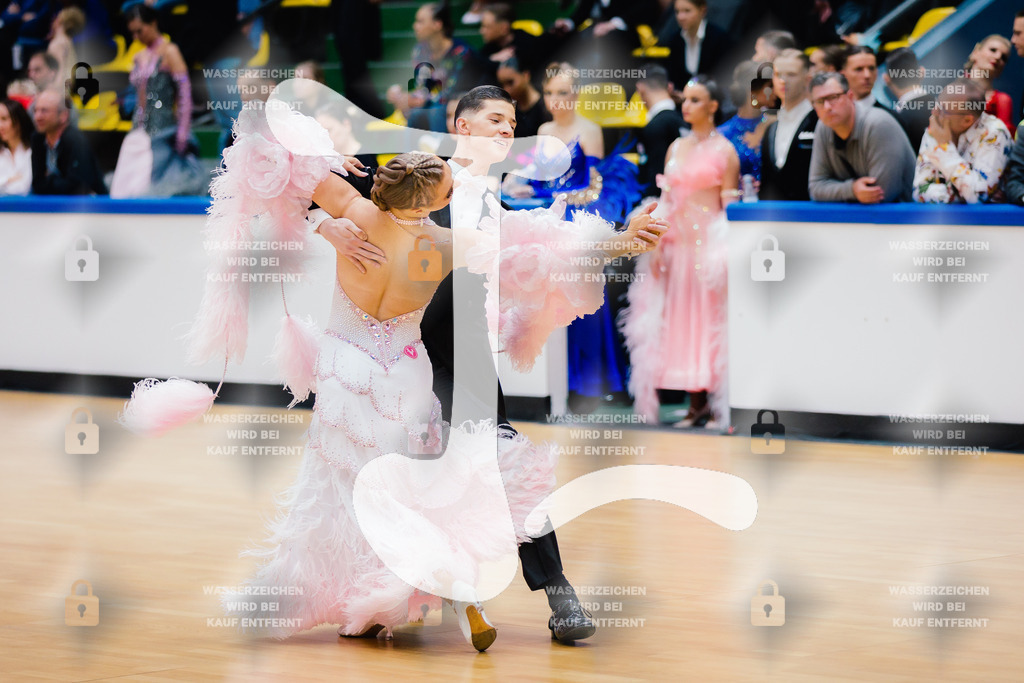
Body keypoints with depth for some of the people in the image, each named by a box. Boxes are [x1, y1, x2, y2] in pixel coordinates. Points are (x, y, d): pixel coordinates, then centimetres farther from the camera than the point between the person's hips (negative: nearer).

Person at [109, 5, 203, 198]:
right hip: (139, 133, 7)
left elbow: (185, 93, -11)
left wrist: (182, 134, -17)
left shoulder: (169, 52, -5)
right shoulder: (139, 58, 17)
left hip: (161, 132, -7)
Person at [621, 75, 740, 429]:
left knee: (709, 318, -6)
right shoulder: (676, 147, 14)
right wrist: (658, 245, 5)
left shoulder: (724, 150, -2)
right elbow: (666, 200, 13)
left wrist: (723, 252, -13)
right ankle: (696, 405, 7)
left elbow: (729, 204, -5)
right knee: (680, 321, 3)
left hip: (709, 240, -6)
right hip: (677, 241, 6)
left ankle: (716, 406, -3)